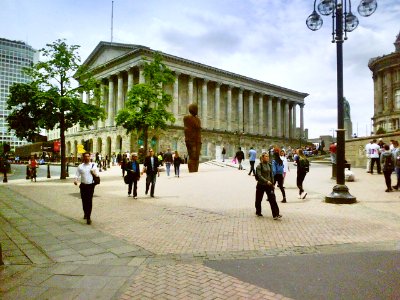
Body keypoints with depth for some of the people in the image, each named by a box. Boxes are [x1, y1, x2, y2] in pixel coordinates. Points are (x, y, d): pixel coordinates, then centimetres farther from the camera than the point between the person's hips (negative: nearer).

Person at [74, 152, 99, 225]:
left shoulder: (93, 165, 5)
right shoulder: (80, 166, 5)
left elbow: (97, 174, 8)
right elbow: (77, 174, 3)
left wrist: (94, 173, -15)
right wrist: (75, 180, -17)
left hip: (91, 185, -1)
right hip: (83, 185, 2)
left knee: (89, 201, -7)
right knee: (84, 201, 10)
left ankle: (88, 217, -4)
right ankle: (85, 213, 36)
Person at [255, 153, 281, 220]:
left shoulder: (269, 165, 7)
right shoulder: (259, 166, -9)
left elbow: (271, 175, 14)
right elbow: (259, 176, -18)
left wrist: (272, 183, 11)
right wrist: (266, 181, -26)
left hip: (269, 185, 4)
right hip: (261, 185, -4)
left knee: (272, 199, -6)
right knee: (259, 199, 9)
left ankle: (275, 214, -9)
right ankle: (258, 212, 29)